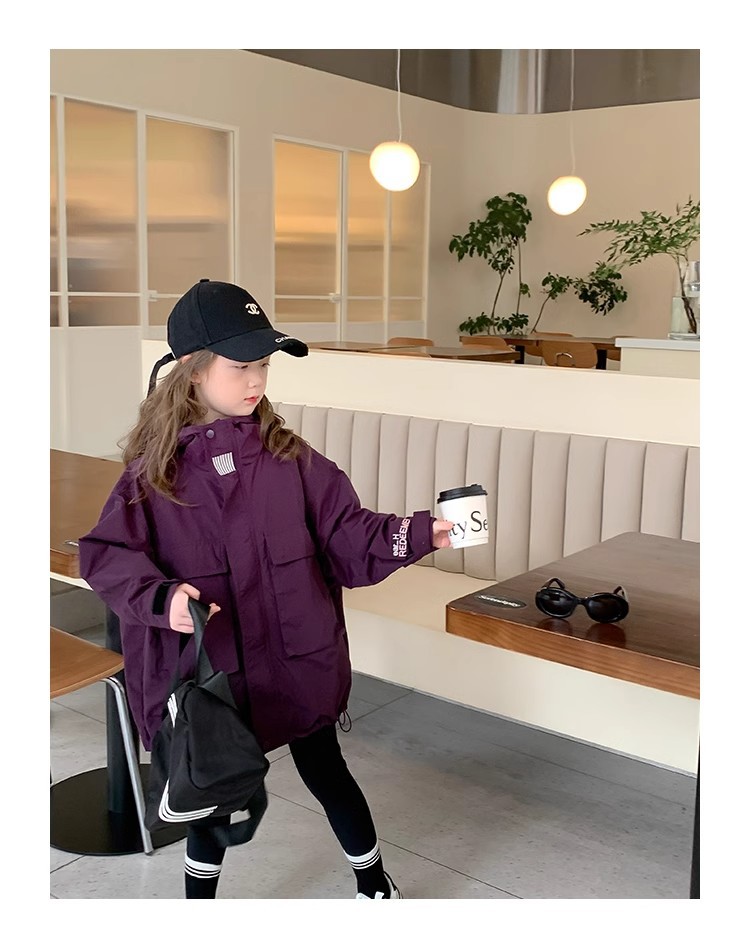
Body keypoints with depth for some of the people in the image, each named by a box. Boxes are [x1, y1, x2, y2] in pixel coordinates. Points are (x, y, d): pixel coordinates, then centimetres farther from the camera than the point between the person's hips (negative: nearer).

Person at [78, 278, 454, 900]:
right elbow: (106, 555, -11)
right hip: (204, 667, -1)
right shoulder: (153, 471, -10)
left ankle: (375, 885, 43)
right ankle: (200, 898, 48)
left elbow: (347, 531, -5)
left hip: (296, 659, 1)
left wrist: (419, 534, -19)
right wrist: (162, 596, -28)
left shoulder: (287, 456, -5)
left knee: (327, 773, 17)